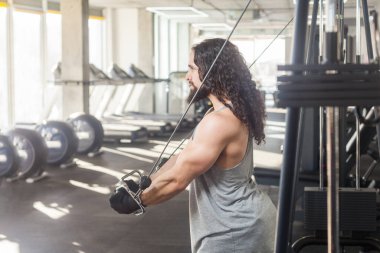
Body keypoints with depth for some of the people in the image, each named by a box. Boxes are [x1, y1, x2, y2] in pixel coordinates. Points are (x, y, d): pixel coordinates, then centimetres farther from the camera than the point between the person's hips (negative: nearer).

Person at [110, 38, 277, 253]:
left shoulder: (219, 122, -26)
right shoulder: (233, 111, 7)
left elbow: (176, 180, -22)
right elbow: (184, 157, 13)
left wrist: (134, 201, -8)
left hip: (237, 230, -10)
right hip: (246, 219, 10)